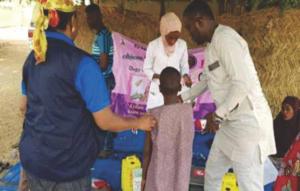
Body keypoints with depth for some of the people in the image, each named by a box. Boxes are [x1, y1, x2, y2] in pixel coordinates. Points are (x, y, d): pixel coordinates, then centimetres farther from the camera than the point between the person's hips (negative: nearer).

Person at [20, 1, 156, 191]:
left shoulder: (32, 59, 1)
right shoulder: (81, 63, -19)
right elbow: (105, 122, -16)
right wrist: (140, 123, 1)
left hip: (32, 158, 6)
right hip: (68, 165, -6)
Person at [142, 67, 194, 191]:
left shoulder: (154, 115, -15)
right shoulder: (188, 110, -10)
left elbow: (147, 151, -9)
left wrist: (144, 177, 3)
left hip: (160, 176, -2)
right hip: (181, 179, 2)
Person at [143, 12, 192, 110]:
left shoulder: (182, 44, -5)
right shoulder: (153, 45, -12)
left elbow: (184, 65, 8)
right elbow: (147, 69, -3)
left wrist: (185, 76, -13)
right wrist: (159, 76, -19)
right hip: (158, 89, -2)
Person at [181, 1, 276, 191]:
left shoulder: (225, 39, -18)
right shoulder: (212, 44, 14)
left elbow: (243, 83, -25)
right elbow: (206, 79, 30)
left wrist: (218, 115, -16)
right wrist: (181, 98, 34)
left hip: (248, 122, -10)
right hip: (231, 123, 10)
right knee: (212, 173, 20)